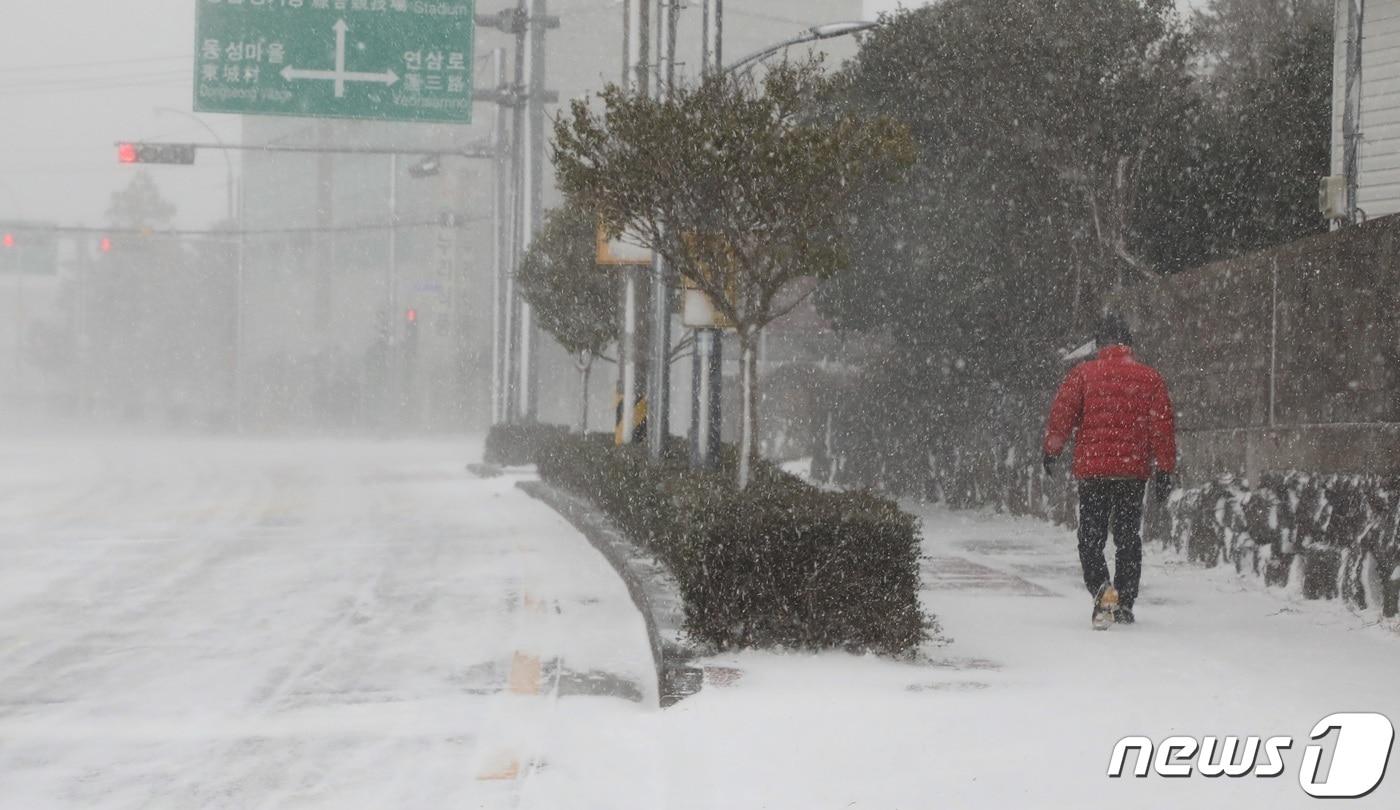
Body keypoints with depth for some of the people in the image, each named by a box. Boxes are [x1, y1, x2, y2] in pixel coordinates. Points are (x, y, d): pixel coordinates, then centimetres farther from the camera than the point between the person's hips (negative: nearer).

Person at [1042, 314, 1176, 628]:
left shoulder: (1083, 374, 0)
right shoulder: (1149, 378, 6)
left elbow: (1061, 415, -3)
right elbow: (1163, 426, 5)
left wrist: (1051, 452, 10)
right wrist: (1164, 471, 8)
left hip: (1091, 469, -2)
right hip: (1134, 471, 2)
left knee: (1091, 537, 3)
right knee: (1128, 538, 13)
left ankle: (1102, 589, -22)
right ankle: (1125, 604, 12)